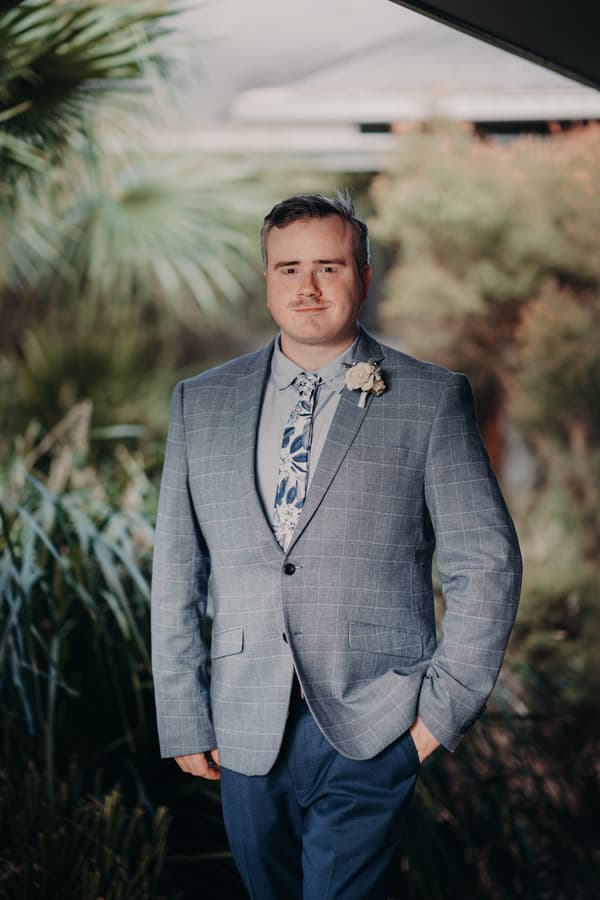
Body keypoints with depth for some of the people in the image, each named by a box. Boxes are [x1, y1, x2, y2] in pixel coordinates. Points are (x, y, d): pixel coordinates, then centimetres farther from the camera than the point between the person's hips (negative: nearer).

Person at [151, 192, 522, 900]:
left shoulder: (433, 399, 1)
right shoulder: (200, 403, 8)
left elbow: (486, 562, 0)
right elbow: (177, 574, 9)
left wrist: (445, 707, -6)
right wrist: (184, 720, 4)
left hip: (372, 733, -3)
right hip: (247, 734, 3)